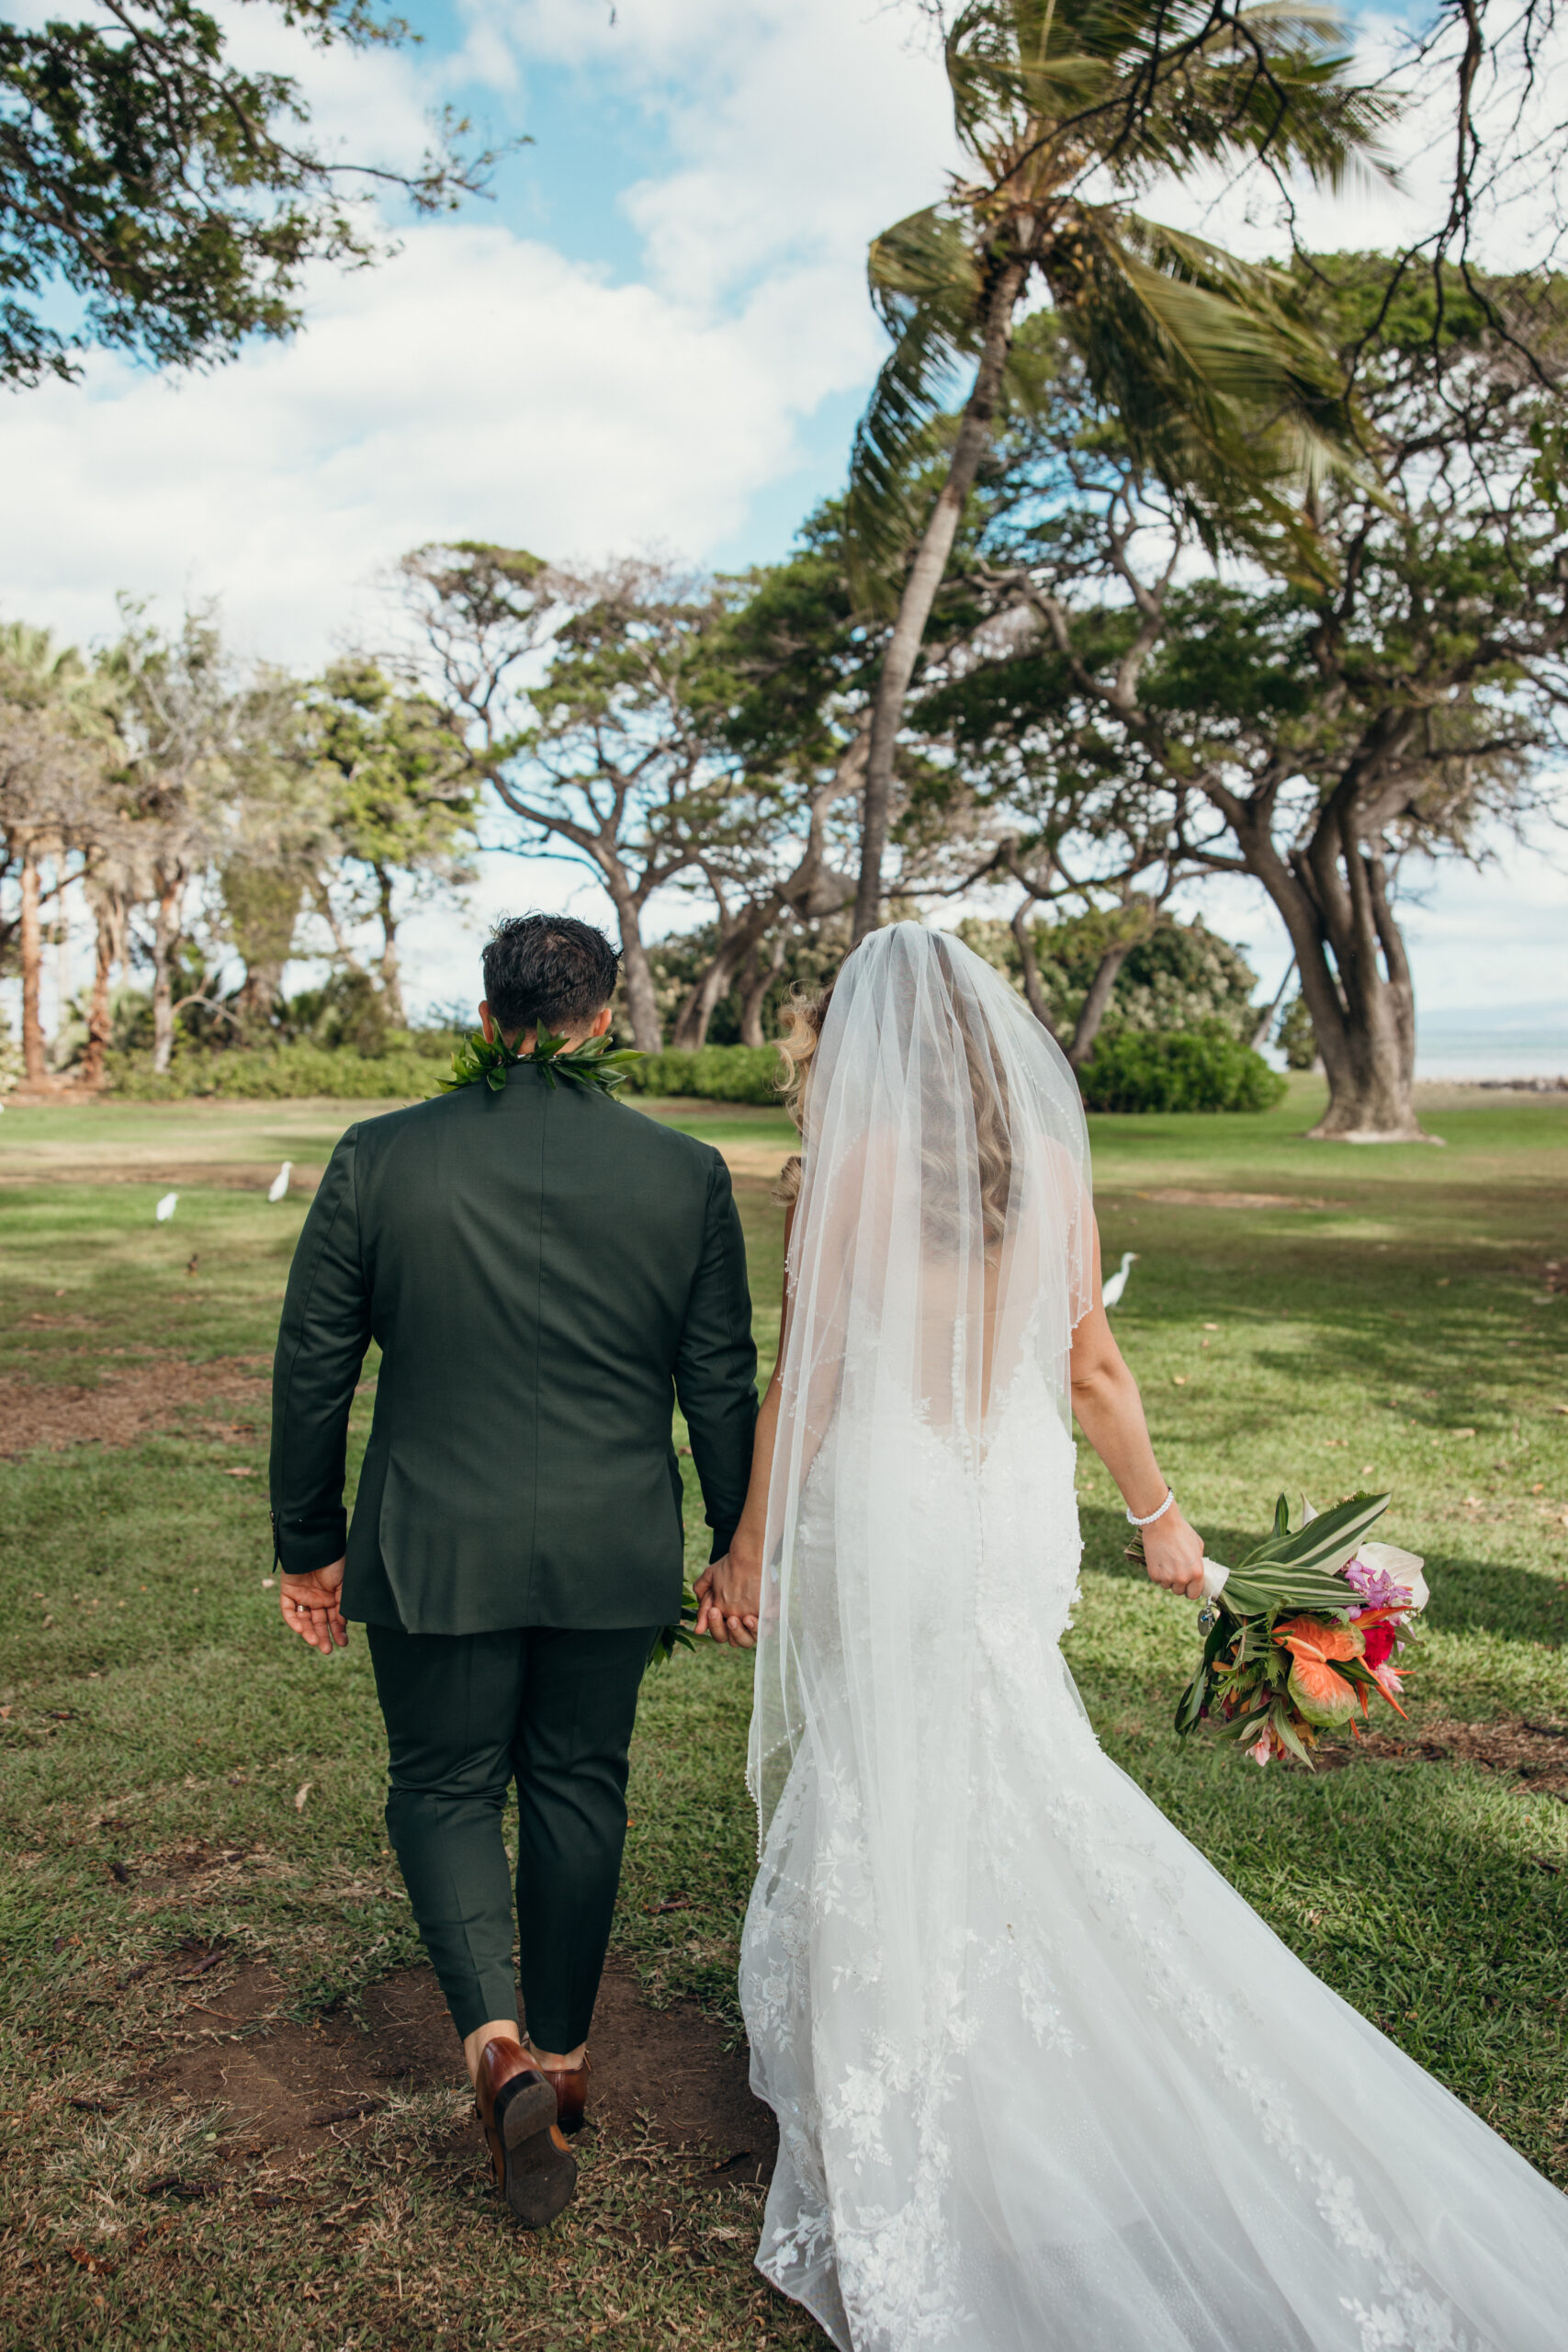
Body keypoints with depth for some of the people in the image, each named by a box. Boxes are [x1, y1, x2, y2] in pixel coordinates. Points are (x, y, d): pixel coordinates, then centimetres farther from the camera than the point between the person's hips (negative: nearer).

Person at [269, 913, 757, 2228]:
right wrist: (741, 1550, 10)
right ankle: (562, 2049, 35)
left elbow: (311, 1369, -3)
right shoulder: (687, 1174, -7)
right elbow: (723, 1388, -2)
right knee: (579, 1787, 19)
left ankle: (497, 2041, 1)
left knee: (445, 1789, 17)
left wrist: (310, 1545, 8)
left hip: (434, 1551, -1)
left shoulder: (378, 1160, -8)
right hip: (614, 1556, 2)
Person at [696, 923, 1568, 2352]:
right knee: (1008, 1790, 20)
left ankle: (882, 2096, 28)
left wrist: (748, 1552, -2)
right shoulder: (1048, 1156, 0)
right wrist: (1159, 1513, 16)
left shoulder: (859, 1156, -12)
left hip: (878, 1509, -4)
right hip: (1015, 1508, 5)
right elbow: (1092, 1367, 4)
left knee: (876, 1797, 11)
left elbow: (806, 1378, -11)